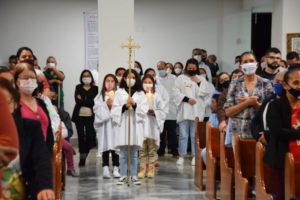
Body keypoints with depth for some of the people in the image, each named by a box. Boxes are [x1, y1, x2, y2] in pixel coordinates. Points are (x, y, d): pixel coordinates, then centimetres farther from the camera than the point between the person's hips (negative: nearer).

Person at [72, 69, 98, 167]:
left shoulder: (95, 88, 6)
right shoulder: (78, 88, 10)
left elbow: (94, 101, -7)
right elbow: (77, 100, -3)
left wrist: (82, 100, -8)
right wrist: (89, 102, -12)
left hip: (90, 116, -1)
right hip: (79, 115, 1)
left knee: (90, 135, -7)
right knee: (81, 136, 2)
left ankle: (85, 154, 14)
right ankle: (82, 157, 9)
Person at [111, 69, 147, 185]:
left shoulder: (140, 93, 8)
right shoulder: (119, 92, 4)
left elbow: (144, 110, 1)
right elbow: (114, 109, 0)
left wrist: (135, 105, -13)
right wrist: (124, 106, -15)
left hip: (135, 124, 1)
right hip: (123, 124, -1)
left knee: (134, 153, 6)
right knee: (123, 154, 3)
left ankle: (134, 176, 13)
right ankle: (123, 176, 10)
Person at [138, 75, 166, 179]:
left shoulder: (156, 97, 2)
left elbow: (163, 112, 1)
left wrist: (154, 112, -14)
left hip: (152, 126, 0)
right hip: (141, 125, 0)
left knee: (152, 149, 6)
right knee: (142, 149, 5)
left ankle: (151, 169, 13)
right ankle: (142, 169, 11)